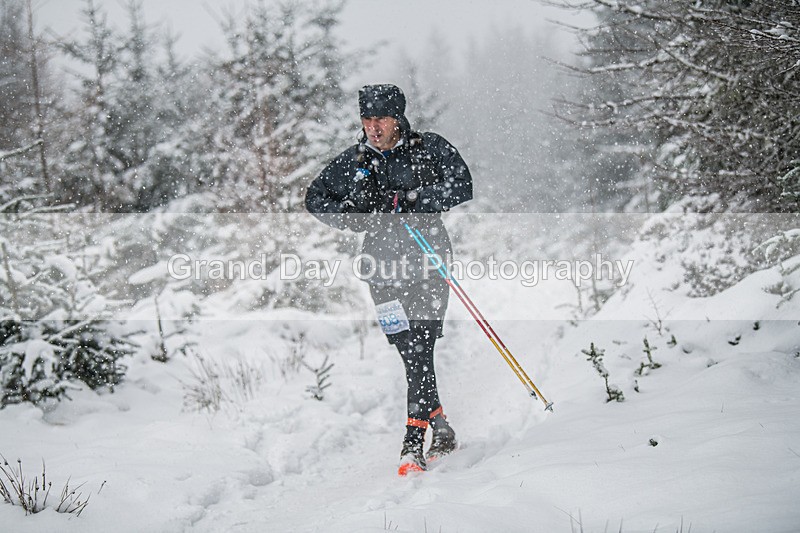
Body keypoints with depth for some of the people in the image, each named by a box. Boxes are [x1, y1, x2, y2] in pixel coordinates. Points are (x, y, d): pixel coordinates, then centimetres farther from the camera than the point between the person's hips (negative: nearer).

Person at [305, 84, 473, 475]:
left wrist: (411, 199, -16)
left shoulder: (429, 148, 5)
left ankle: (415, 439, -8)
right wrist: (352, 216, 2)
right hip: (384, 264, 2)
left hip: (427, 257, -2)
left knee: (419, 350, -11)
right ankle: (440, 429, 8)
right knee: (413, 353, -5)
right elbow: (315, 198, 20)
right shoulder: (353, 161, 11)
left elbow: (461, 186, -7)